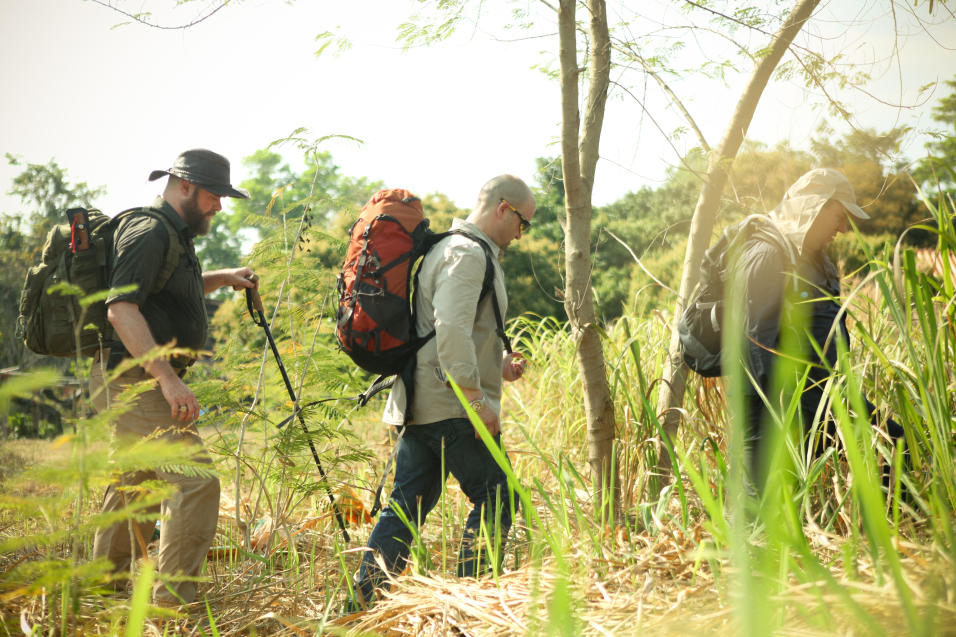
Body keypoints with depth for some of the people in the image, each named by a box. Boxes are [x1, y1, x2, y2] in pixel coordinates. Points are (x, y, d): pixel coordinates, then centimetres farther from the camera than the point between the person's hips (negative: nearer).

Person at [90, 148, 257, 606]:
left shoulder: (173, 235, 17)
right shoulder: (149, 231, -15)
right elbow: (120, 309, -26)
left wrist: (222, 278, 23)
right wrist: (168, 378, -31)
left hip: (143, 383, 11)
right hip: (133, 381, -11)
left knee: (134, 484, 21)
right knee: (194, 482, -17)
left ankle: (105, 589, 36)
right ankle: (173, 601, -12)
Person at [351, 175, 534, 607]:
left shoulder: (449, 248, 22)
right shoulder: (467, 253, -11)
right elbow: (451, 329, -24)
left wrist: (496, 363, 20)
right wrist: (478, 398, -23)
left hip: (421, 404, 10)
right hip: (452, 406, -10)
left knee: (407, 504, 10)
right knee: (496, 498, -1)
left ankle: (362, 605, 11)